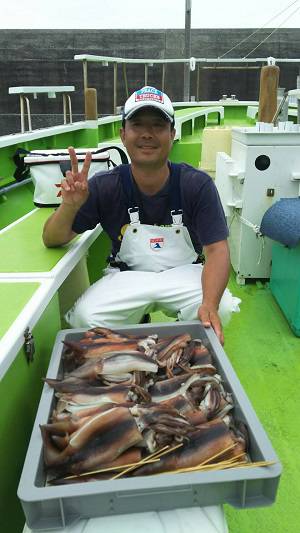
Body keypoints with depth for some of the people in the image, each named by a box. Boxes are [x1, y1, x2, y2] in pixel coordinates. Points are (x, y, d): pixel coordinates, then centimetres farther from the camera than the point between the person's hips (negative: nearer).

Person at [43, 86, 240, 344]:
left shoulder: (197, 184, -13)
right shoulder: (104, 186, -10)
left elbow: (217, 250, -17)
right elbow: (53, 240, -5)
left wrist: (209, 304, -38)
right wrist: (70, 205, -30)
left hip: (184, 273, 0)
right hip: (127, 275, 1)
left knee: (220, 310, -29)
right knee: (84, 316, -26)